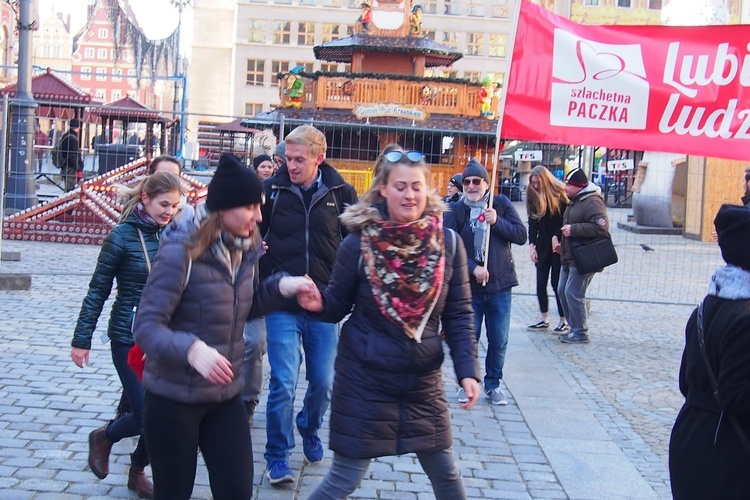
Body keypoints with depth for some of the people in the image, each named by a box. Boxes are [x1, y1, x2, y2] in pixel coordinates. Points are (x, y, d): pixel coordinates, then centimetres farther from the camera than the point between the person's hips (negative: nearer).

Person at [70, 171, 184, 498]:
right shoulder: (122, 236, -11)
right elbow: (98, 291, -5)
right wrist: (82, 339, -4)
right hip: (130, 338, -4)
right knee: (146, 416, -4)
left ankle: (137, 471, 31)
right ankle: (103, 437, 28)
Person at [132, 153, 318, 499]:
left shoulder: (245, 250, 1)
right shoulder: (180, 252, -21)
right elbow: (146, 326, -24)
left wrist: (281, 286, -3)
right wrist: (192, 349, -43)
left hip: (225, 397, 6)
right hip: (173, 399, -6)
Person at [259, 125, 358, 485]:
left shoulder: (341, 193, -1)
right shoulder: (270, 190, -5)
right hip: (282, 304, -2)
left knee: (323, 381, 11)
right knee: (283, 383, -4)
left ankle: (309, 430, 41)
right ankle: (278, 455, 14)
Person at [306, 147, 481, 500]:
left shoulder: (448, 243, -5)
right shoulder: (358, 243, -11)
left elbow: (459, 315, -2)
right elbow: (336, 307, -3)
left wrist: (468, 369, -11)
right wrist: (316, 303, -26)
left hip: (423, 379, 3)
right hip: (365, 379, -3)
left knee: (445, 471, 15)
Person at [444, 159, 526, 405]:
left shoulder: (502, 204, 2)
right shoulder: (455, 210, -3)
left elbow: (521, 235, -2)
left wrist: (497, 221, -16)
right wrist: (473, 268, -19)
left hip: (500, 285, 1)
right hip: (468, 286, -1)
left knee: (499, 341, 8)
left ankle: (493, 384, 24)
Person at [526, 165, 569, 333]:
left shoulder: (560, 194, -11)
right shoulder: (533, 197, 3)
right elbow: (532, 223, 4)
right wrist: (531, 245, -3)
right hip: (542, 245, 5)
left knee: (557, 283, -2)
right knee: (540, 283, 4)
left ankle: (564, 321, 10)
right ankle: (545, 320, 14)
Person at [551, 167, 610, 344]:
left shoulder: (592, 202, -17)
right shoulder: (573, 201, 17)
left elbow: (601, 228, -29)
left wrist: (573, 229, -24)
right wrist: (557, 236, 15)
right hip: (569, 257, 11)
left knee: (573, 293, -11)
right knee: (562, 291, 12)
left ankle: (580, 332, 1)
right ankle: (574, 327, 22)